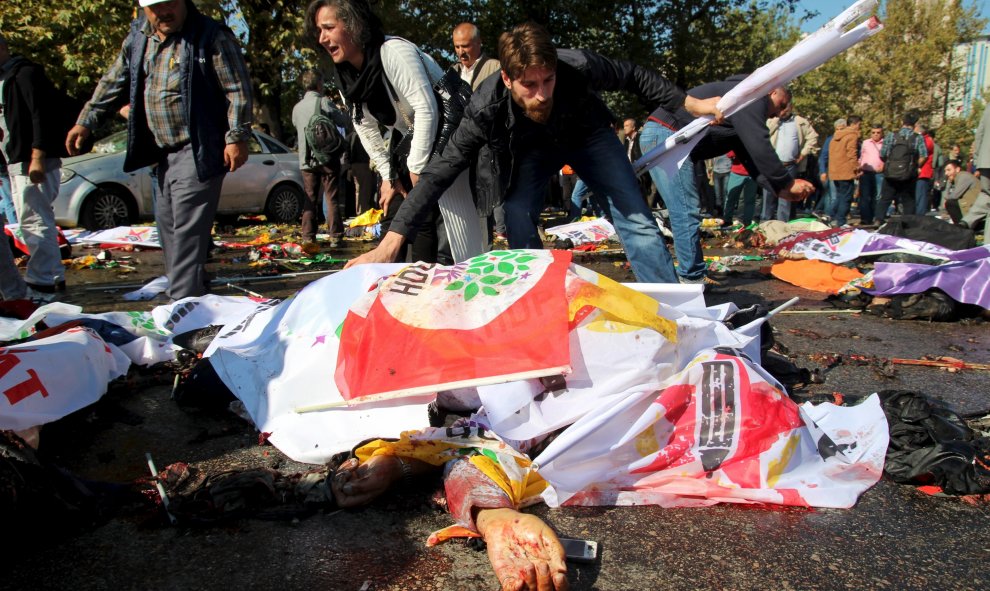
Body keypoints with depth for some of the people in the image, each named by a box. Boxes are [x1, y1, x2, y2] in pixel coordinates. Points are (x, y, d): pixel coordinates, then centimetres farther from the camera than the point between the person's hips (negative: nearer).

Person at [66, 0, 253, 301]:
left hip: (200, 149, -8)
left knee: (187, 226, -13)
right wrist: (86, 121, 16)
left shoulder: (211, 36, -10)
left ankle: (184, 301, -12)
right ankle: (196, 287, 27)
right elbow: (114, 82, 20)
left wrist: (237, 137, -16)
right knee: (166, 219, 14)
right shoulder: (137, 36, 11)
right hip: (165, 151, 8)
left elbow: (238, 89, -11)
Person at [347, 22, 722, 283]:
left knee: (634, 215, -8)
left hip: (586, 134, 0)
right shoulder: (486, 108, -37)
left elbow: (633, 76, -16)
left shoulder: (579, 67, -37)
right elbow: (441, 171, -35)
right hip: (530, 147, 0)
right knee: (517, 220, -20)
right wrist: (392, 240, -41)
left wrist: (691, 104, -12)